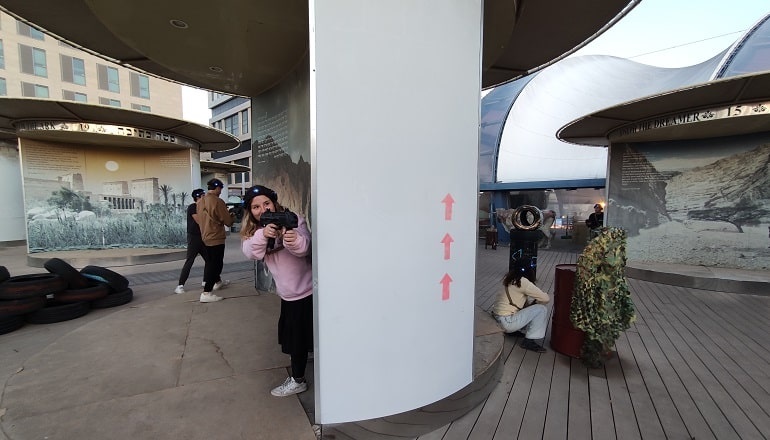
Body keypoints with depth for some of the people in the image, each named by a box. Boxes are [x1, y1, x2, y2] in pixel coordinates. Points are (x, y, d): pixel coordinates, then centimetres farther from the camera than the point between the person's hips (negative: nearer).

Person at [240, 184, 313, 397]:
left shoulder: (294, 220, -18)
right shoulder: (254, 230, -2)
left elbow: (304, 248, -33)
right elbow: (250, 252, -21)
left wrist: (294, 240, -56)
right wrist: (263, 234, -41)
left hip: (305, 290, -7)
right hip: (288, 293, 7)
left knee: (298, 336, 6)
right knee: (292, 335, 24)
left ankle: (297, 380, 27)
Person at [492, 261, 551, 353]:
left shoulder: (508, 280, 10)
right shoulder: (522, 282, -14)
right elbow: (546, 299, -11)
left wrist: (532, 301, 6)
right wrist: (536, 301, 7)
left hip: (497, 318, 9)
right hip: (506, 323, -9)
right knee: (542, 310, -4)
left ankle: (514, 330, 21)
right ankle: (529, 341, 0)